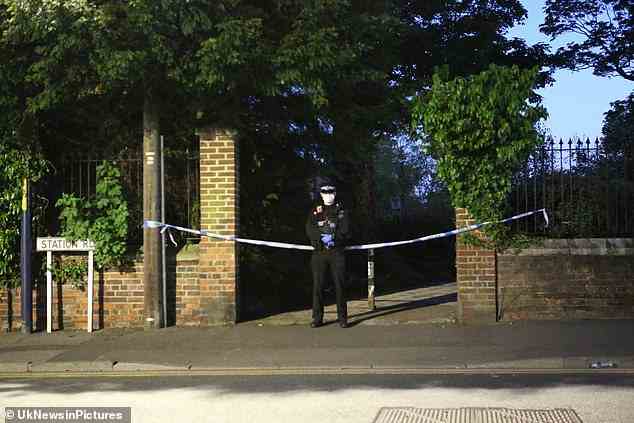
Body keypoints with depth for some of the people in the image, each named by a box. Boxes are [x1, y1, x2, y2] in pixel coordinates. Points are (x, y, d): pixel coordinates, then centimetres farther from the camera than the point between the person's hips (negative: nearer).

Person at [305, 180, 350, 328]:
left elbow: (345, 230, -2)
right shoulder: (315, 211, 13)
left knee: (339, 285, -2)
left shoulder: (341, 211, 10)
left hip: (337, 252, -1)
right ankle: (317, 318, 4)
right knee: (318, 285, -1)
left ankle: (342, 317, 3)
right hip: (319, 253, 1)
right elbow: (309, 229, -1)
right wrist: (323, 236, -17)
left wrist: (333, 237, -18)